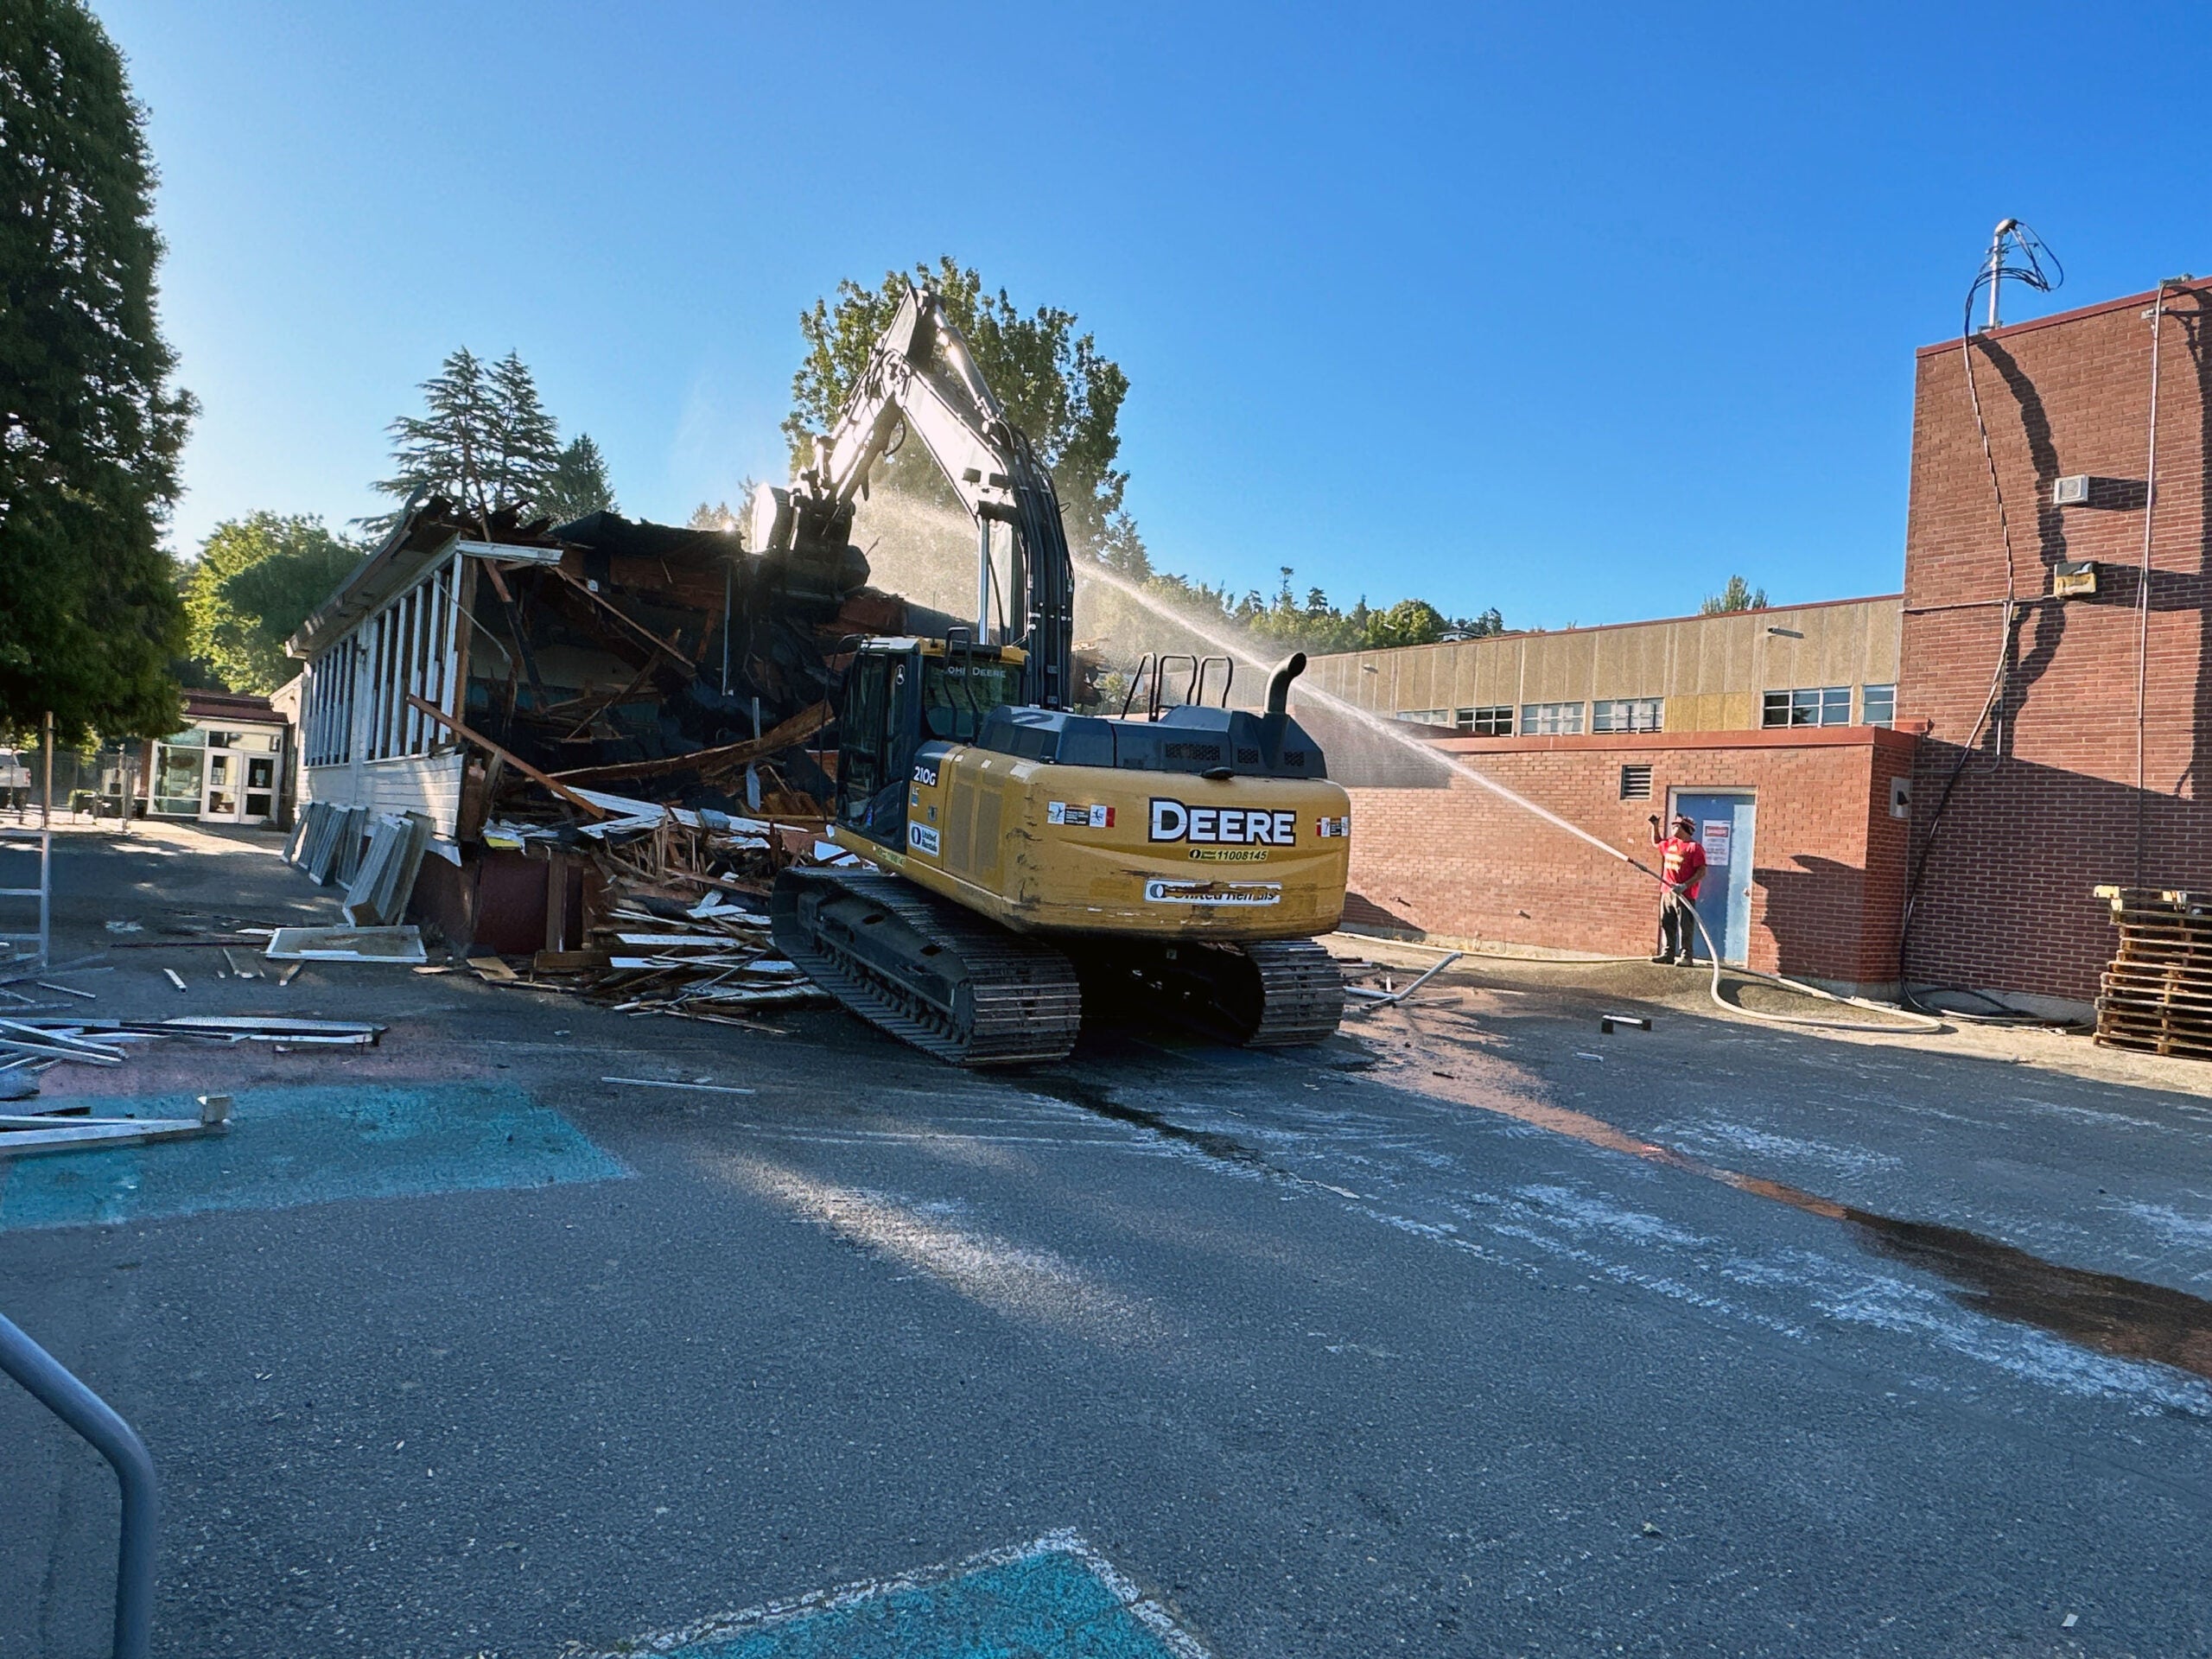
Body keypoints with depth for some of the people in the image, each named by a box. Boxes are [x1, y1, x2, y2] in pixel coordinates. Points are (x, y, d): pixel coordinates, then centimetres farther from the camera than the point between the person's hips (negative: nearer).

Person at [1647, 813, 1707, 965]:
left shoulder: (1694, 847, -11)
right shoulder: (1669, 843, 13)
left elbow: (1702, 872, -16)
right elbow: (1656, 843, 36)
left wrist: (1685, 885, -24)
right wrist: (1655, 826, 24)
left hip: (1685, 894, -8)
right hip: (1667, 892, 8)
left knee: (1685, 927, -4)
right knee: (1666, 924, 9)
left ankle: (1685, 956, -2)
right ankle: (1667, 953, 15)